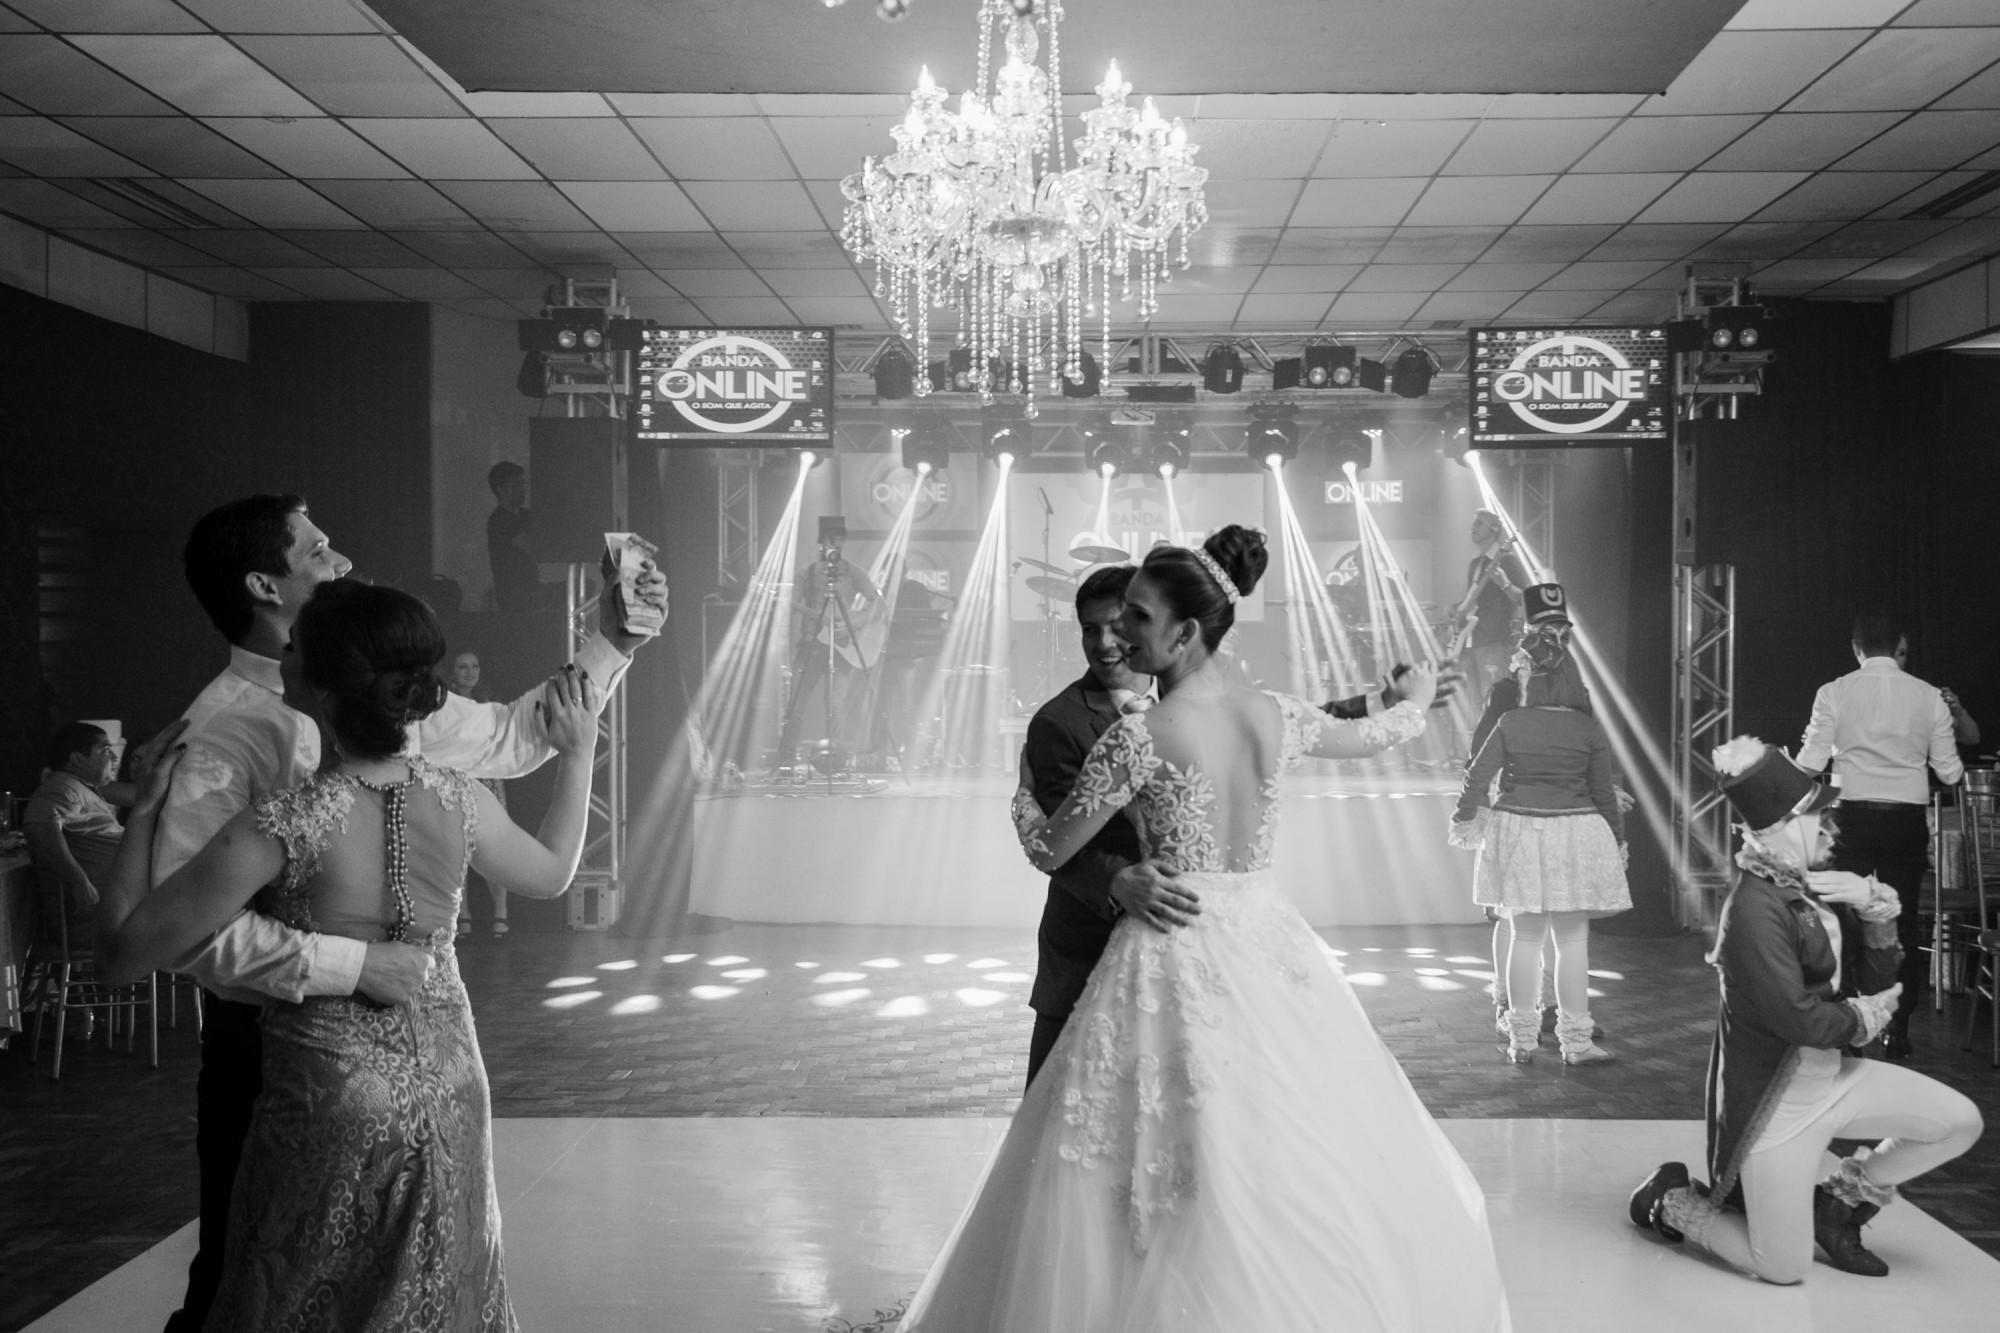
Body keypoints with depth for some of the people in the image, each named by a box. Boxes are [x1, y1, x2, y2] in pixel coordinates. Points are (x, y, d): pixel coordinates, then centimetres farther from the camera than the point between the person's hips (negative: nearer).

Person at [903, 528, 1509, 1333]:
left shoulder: (1140, 736, -16)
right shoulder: (1278, 717, 0)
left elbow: (1052, 850, -8)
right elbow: (1372, 737, 21)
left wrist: (1022, 790, 14)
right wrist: (1417, 699, 43)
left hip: (1173, 961, -5)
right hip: (1269, 951, 6)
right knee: (1319, 1166, 18)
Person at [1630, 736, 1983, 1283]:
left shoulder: (1816, 889, 2)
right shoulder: (1755, 908, -24)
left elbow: (1879, 986, 4)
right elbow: (1797, 1018, -25)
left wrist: (1875, 909, -11)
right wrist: (1862, 1017, -6)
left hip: (1830, 1074, 8)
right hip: (1772, 1098, -8)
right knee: (1784, 1268, -2)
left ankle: (1839, 1202, 17)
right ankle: (1669, 1200, 23)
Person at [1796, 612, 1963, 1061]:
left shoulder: (1833, 693, -4)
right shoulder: (1930, 697, 1)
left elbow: (1809, 764, -7)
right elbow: (1949, 772, 5)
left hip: (1852, 817, -1)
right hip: (1908, 820, 1)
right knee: (1904, 923, 9)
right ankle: (1897, 1032, 12)